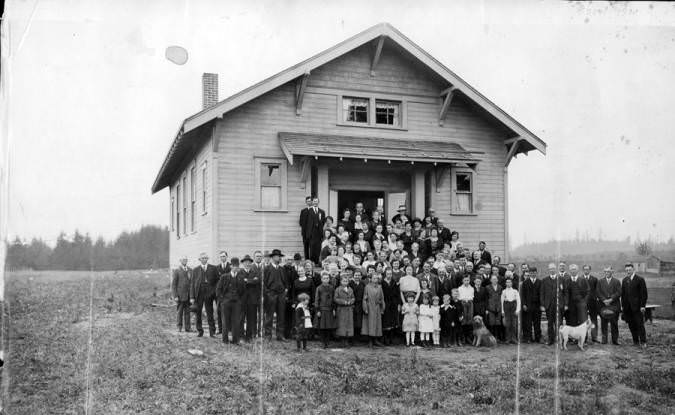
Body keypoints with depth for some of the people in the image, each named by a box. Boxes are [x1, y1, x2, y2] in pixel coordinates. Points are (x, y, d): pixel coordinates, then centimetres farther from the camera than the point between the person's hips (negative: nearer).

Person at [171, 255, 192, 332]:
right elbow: (173, 284, -4)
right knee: (180, 311, 0)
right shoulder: (176, 271, -2)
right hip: (180, 295, -4)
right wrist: (175, 296, -10)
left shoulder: (190, 270, 13)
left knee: (187, 312, 3)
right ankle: (179, 327, 8)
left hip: (188, 295, 4)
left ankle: (187, 327, 5)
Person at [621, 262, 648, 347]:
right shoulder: (624, 280, 12)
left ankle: (643, 342, 3)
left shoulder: (640, 279, -5)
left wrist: (642, 306, -12)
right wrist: (623, 305, 8)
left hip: (637, 307, -5)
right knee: (631, 325, 7)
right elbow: (622, 293, 14)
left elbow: (644, 293, -7)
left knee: (640, 324, -3)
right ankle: (635, 341, 15)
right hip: (627, 308, 5)